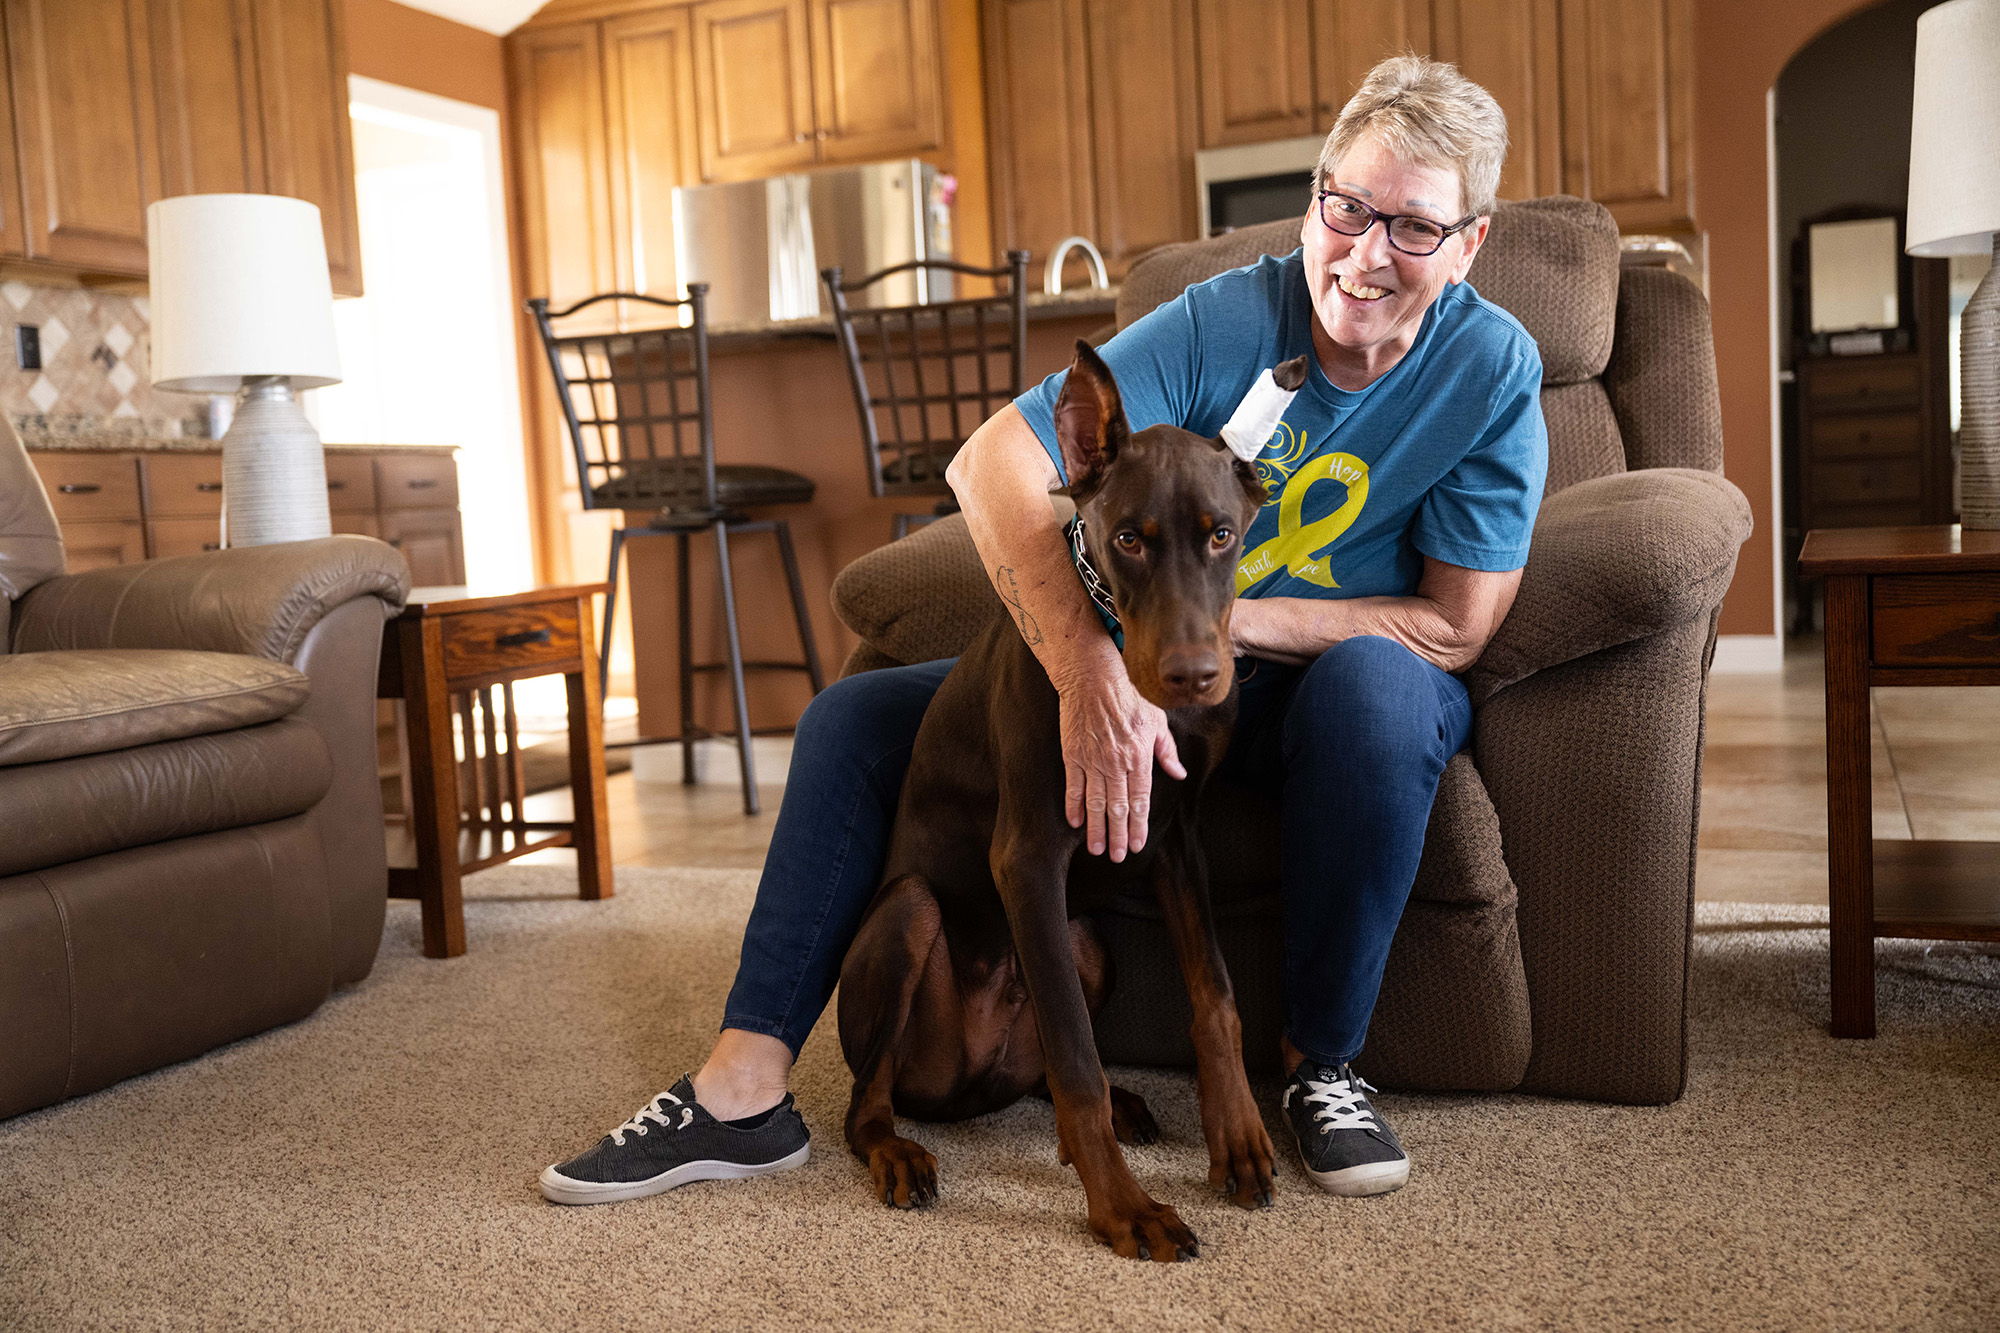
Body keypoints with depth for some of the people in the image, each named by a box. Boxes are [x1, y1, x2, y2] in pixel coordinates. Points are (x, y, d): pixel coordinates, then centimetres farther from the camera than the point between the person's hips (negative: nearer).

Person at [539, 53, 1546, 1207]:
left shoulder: (1493, 368, -15)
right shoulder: (1226, 319, -15)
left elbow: (1458, 626, -16)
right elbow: (993, 463, -26)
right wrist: (1094, 671, -41)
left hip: (1333, 701, -2)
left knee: (1378, 681, -40)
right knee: (857, 718, -7)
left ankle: (1324, 1064, -21)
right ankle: (745, 1087, -8)